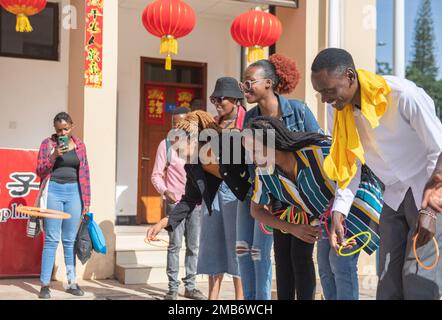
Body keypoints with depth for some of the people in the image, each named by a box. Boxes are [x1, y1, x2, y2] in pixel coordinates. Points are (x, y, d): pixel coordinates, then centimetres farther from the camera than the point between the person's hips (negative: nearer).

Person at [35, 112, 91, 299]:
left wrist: (86, 200, 7)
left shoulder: (79, 145, 10)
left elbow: (85, 173, 11)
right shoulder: (48, 143, 1)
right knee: (52, 239, -4)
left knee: (70, 240, 7)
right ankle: (45, 284, 1)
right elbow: (40, 171, -3)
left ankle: (72, 282, 14)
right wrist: (54, 155, -19)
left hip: (73, 192, 3)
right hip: (54, 191, -3)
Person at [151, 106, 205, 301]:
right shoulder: (166, 145, 0)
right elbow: (156, 175, -1)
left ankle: (190, 287, 17)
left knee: (194, 246, 7)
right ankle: (173, 288, 6)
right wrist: (165, 191, -18)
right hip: (175, 202, -3)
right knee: (175, 245, -2)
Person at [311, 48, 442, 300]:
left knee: (419, 287, -11)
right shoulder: (338, 109, -5)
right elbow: (350, 164, 2)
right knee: (389, 286, 3)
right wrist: (339, 211, -12)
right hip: (395, 197, 6)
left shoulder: (403, 95, -24)